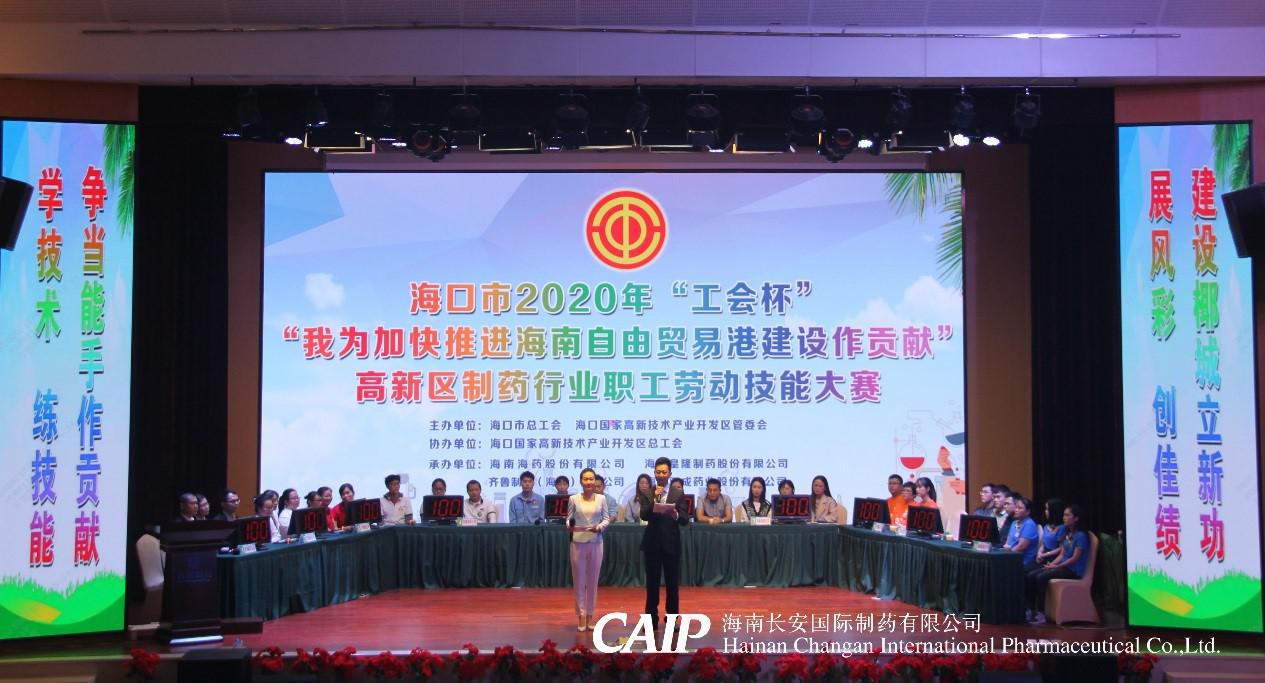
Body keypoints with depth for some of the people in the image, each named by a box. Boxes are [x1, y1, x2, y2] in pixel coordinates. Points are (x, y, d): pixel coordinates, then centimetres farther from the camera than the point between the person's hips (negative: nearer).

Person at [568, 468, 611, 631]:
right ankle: (581, 617, 9)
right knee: (579, 581, 2)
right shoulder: (573, 499, -1)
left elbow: (607, 519, 3)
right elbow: (569, 519, 1)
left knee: (593, 581, 8)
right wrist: (569, 526, -20)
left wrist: (600, 527, -15)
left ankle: (590, 616, 18)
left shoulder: (602, 498, 2)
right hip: (578, 543, -1)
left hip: (595, 543, 1)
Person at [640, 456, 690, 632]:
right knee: (652, 582, 4)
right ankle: (651, 618, 12)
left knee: (673, 582, 5)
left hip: (672, 544, 0)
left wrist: (676, 515, -25)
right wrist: (654, 499, -19)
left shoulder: (679, 495, 2)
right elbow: (644, 516, -10)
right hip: (652, 543, 0)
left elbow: (685, 520, -4)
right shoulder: (646, 494, 3)